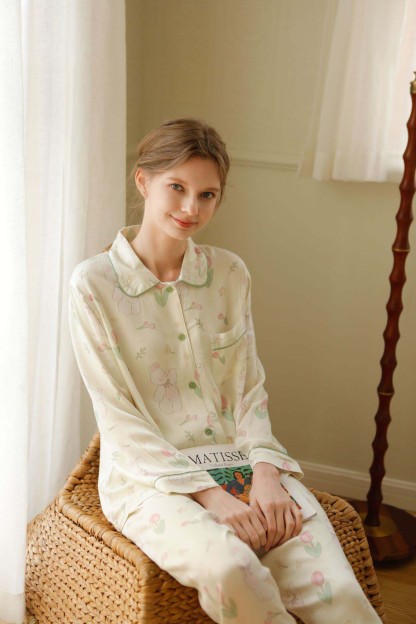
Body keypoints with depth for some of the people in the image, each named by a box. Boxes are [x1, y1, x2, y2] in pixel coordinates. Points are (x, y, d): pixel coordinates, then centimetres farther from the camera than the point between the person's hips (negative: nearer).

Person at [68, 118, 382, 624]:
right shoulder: (93, 284, -5)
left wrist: (265, 473, -11)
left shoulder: (230, 274, 7)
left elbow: (250, 390, 7)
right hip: (148, 475, -3)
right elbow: (119, 417, -8)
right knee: (229, 567, -34)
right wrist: (209, 494, -17)